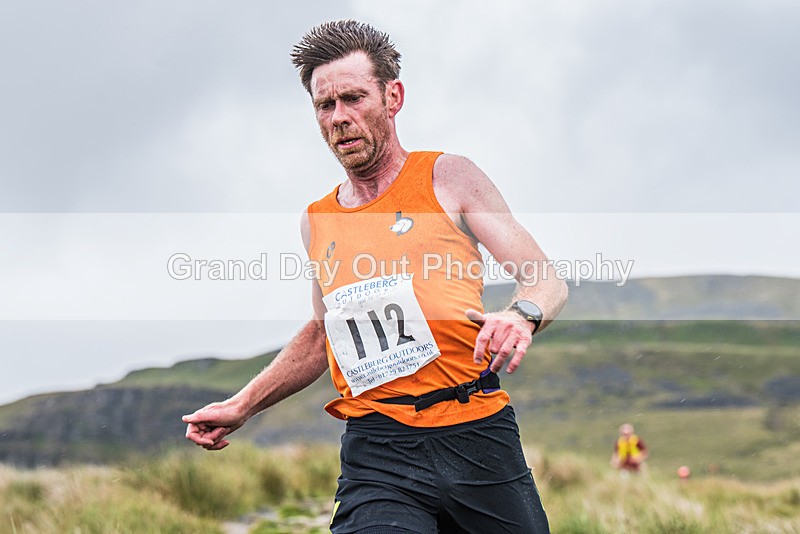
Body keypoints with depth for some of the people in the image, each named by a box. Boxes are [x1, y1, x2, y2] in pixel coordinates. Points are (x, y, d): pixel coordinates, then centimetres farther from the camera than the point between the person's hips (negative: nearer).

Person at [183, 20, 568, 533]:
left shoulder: (448, 178, 5)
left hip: (476, 434, -1)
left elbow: (548, 280, 1)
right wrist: (242, 406, 22)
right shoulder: (317, 221, 16)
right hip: (377, 451, 1)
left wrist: (522, 315, -22)